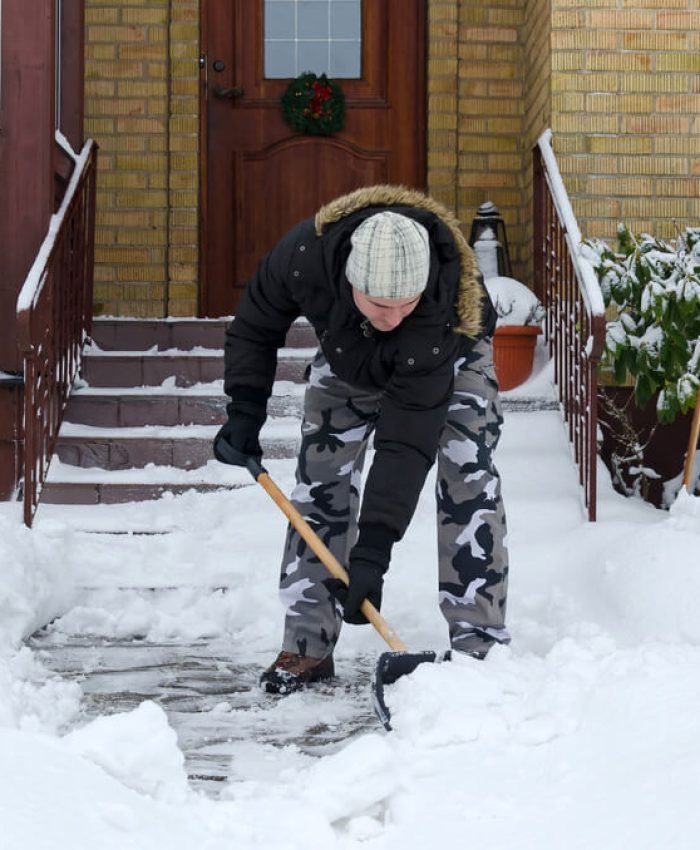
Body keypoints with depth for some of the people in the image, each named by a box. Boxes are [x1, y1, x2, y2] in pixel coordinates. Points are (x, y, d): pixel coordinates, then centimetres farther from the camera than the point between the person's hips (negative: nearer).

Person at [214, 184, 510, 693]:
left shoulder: (441, 309, -46)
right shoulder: (303, 255, -39)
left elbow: (407, 442, -44)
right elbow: (254, 330, -15)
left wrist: (373, 553, -46)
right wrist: (245, 410, -25)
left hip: (453, 354, -3)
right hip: (348, 357, 3)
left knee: (469, 479, -19)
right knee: (320, 480, -4)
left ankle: (480, 646, -14)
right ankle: (308, 644, 4)